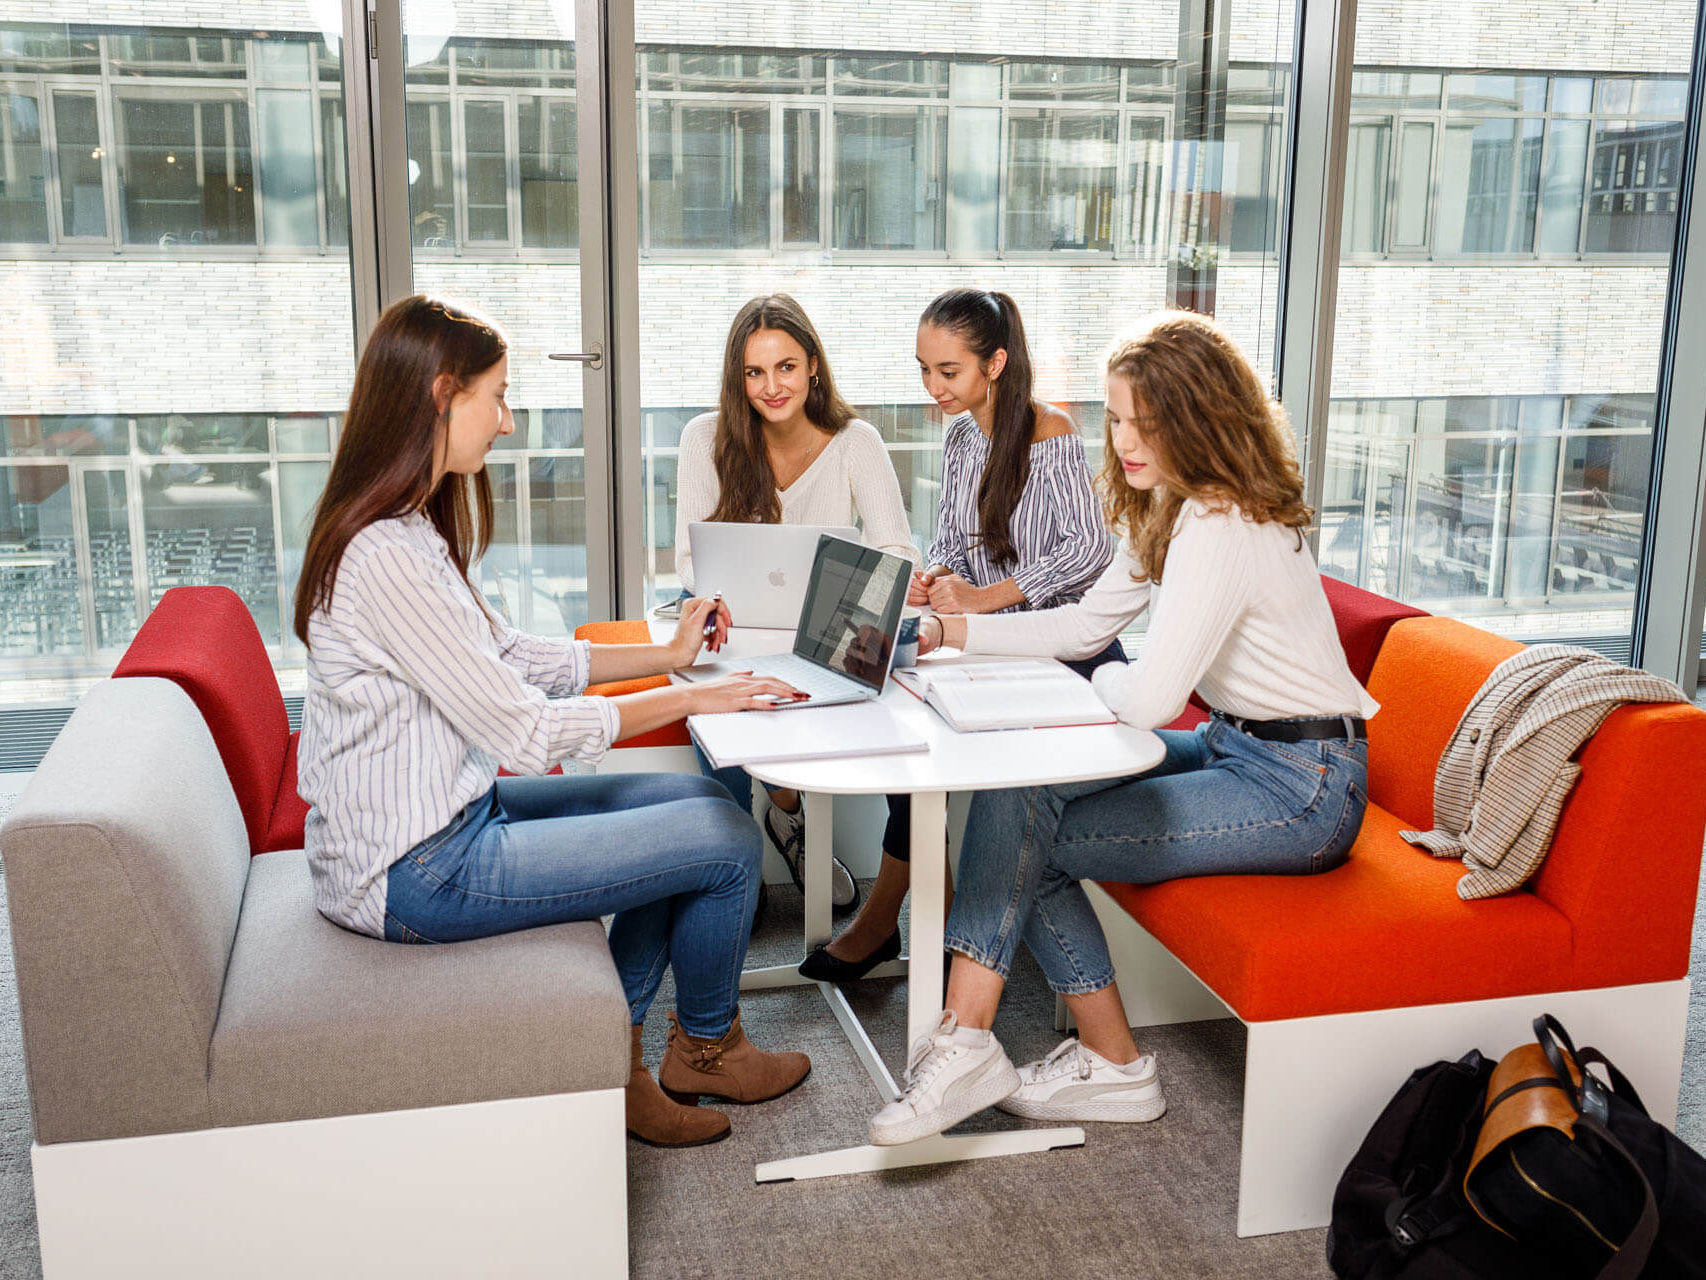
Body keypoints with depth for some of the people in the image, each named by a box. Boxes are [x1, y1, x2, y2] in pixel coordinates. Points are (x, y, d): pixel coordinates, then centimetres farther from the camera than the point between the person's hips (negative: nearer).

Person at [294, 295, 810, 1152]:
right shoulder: (385, 557, -26)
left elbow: (511, 657, 14)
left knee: (694, 801, 12)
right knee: (728, 840, -5)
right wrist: (689, 701, -12)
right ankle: (706, 1049, 24)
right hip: (416, 872, -10)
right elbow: (525, 732, -22)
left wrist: (667, 655, 11)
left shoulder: (409, 528, 7)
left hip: (444, 816, 11)